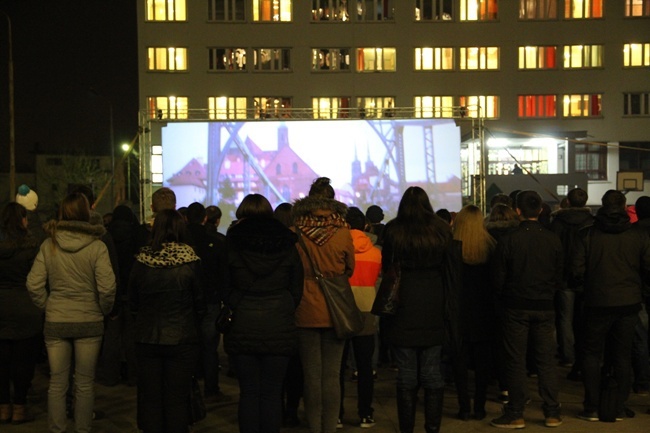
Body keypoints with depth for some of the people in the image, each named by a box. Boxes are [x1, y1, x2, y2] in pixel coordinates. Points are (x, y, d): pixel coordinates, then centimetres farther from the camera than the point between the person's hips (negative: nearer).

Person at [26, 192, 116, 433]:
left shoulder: (48, 244, -4)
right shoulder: (97, 246, -11)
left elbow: (34, 284, -6)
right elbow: (107, 287, -16)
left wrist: (47, 307, 8)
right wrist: (104, 310, 2)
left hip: (55, 322, 2)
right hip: (89, 322, -2)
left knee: (57, 383, 12)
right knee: (85, 383, 11)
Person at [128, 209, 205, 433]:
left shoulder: (141, 261, -5)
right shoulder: (190, 261, -12)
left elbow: (132, 302, 6)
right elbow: (201, 303, -4)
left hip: (147, 337, 2)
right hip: (182, 339, -2)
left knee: (149, 398, 13)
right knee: (177, 399, 7)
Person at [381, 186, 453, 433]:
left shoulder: (393, 230, -5)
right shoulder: (441, 229, 2)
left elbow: (386, 267, -1)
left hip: (404, 308, -2)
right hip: (433, 309, 2)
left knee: (406, 376, 5)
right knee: (432, 374, 9)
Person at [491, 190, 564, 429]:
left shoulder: (508, 240, -13)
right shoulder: (553, 240, -3)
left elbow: (498, 278, -7)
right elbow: (559, 277, 4)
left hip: (515, 308, -3)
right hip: (545, 308, 3)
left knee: (515, 362, 5)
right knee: (546, 361, 11)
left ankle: (516, 414, 11)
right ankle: (552, 413, 17)